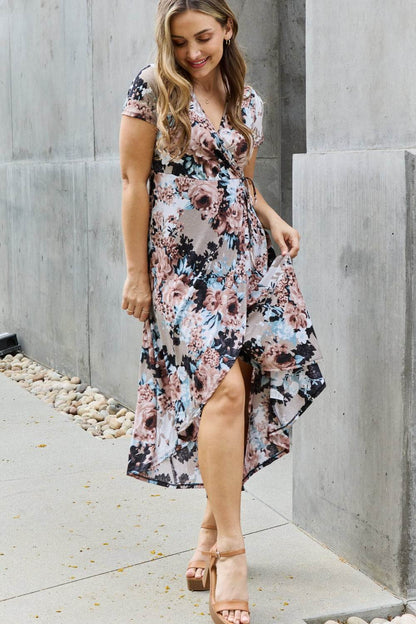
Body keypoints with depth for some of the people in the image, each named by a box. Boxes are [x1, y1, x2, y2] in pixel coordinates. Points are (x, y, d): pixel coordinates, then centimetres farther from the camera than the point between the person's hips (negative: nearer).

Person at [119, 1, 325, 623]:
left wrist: (273, 219, 1)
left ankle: (213, 528, 19)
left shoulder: (248, 100, 12)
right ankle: (231, 549, -13)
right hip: (183, 265, -5)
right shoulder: (153, 88, -3)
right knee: (222, 387, -19)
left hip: (247, 261, 5)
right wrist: (136, 273, -6)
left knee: (236, 396, 3)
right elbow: (135, 182, -4)